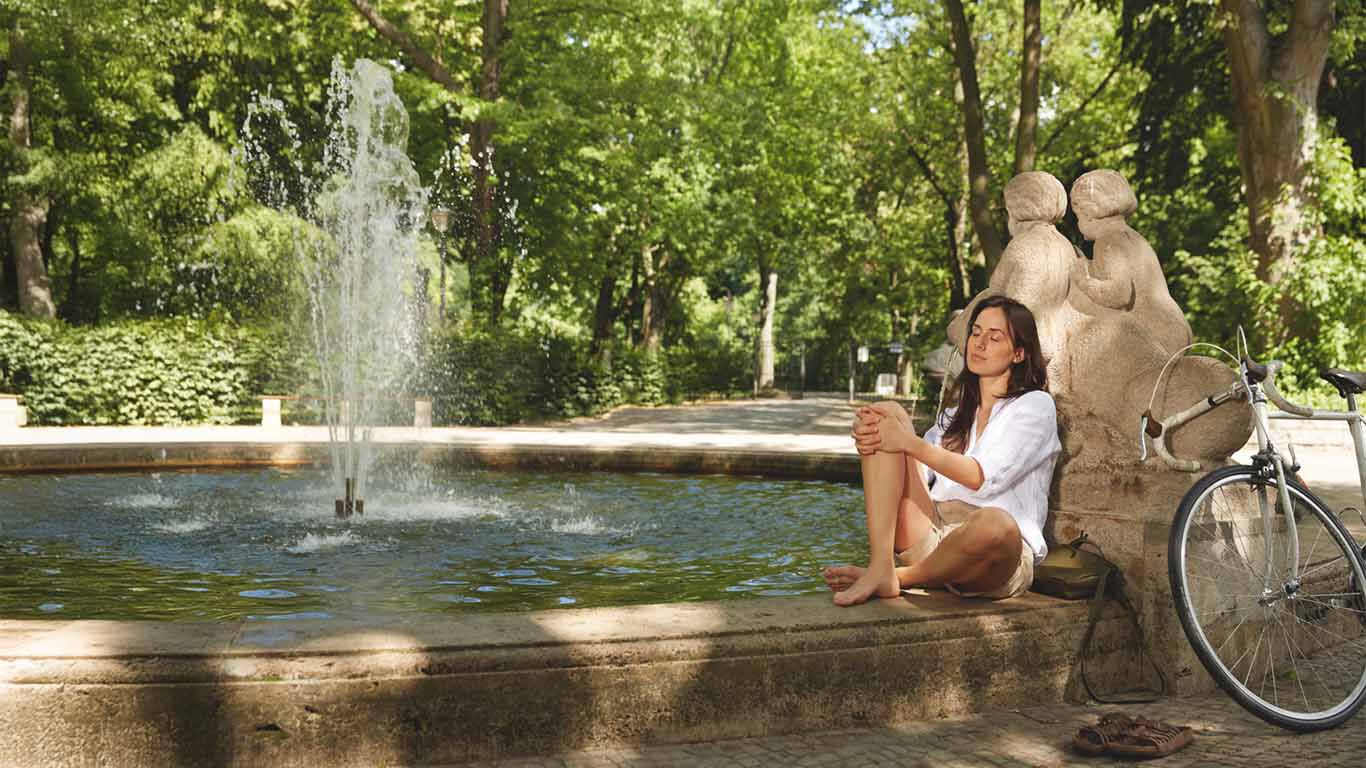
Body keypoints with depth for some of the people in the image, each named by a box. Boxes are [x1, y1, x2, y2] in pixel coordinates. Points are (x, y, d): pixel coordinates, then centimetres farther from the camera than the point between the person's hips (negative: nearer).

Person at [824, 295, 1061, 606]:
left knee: (994, 523, -43)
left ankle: (900, 577, -15)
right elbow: (915, 473, 10)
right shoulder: (955, 415, 25)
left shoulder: (1035, 405, 7)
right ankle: (880, 570, -26)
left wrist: (909, 443, -16)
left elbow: (985, 478, -9)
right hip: (932, 537, 5)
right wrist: (871, 440, -10)